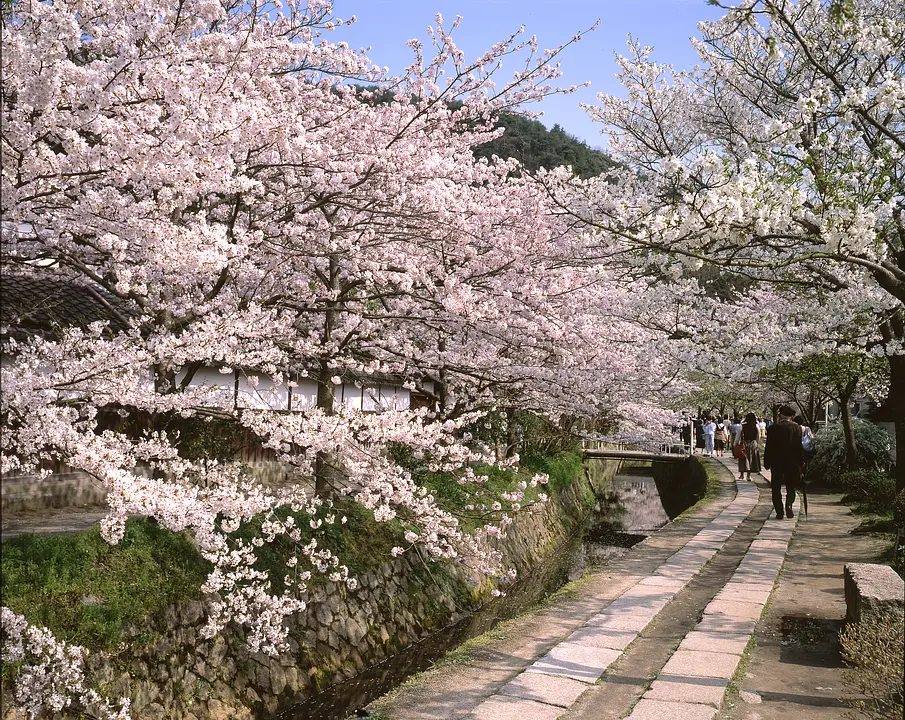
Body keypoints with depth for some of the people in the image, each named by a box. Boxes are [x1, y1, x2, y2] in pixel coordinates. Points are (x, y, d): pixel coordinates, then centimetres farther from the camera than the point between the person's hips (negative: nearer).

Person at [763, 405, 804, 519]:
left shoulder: (773, 428, -3)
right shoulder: (797, 427, -4)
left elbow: (769, 447, -2)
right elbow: (799, 446, -5)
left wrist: (767, 463, 4)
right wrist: (801, 461, 2)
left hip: (776, 462, 0)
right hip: (792, 462, 0)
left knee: (776, 488, 8)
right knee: (791, 486, 14)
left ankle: (779, 512, 4)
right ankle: (789, 505, -9)